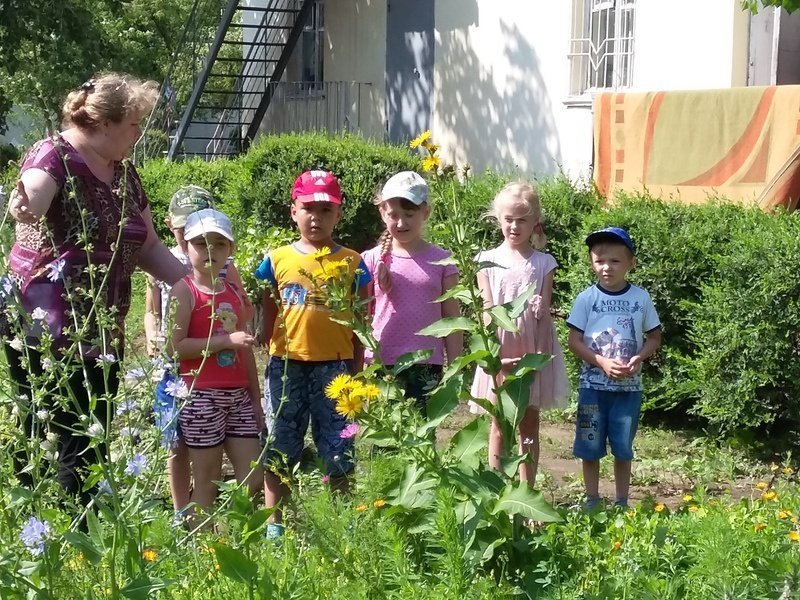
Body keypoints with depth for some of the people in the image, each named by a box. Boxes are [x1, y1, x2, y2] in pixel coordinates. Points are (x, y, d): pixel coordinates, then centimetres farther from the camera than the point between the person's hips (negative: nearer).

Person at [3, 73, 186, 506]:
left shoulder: (124, 173, 14)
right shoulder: (54, 155, -9)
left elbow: (148, 247, 21)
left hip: (101, 334, 8)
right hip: (47, 332, -8)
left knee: (92, 443, 10)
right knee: (41, 442, -7)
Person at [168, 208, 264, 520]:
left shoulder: (235, 293, 14)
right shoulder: (184, 291, -6)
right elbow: (174, 346, -17)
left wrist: (256, 399, 16)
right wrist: (226, 340, -20)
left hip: (239, 395, 6)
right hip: (200, 395, -6)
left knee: (253, 478, 5)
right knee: (207, 483, 0)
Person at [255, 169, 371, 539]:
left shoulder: (352, 263, 3)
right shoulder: (277, 260, 5)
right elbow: (267, 317, 9)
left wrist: (356, 372, 0)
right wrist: (269, 359, 2)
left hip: (334, 367, -1)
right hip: (287, 366, 1)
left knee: (337, 453, 5)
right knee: (279, 451, 9)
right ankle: (275, 525, 20)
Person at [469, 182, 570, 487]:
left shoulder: (543, 263, 2)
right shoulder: (487, 260, 0)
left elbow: (543, 313, -2)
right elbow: (487, 311, -6)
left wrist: (539, 354, -12)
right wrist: (495, 355, -15)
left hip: (532, 351, 1)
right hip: (500, 352, 0)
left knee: (529, 424, 8)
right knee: (499, 425, 6)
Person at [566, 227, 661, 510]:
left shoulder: (641, 297, -1)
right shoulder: (587, 298, -5)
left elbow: (654, 337, 6)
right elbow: (574, 341, -5)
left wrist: (638, 358, -13)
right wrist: (602, 362, -19)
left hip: (629, 386, 1)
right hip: (593, 385, -1)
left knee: (623, 449, 9)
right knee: (590, 448, 7)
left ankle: (621, 503, 22)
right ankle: (592, 501, 20)